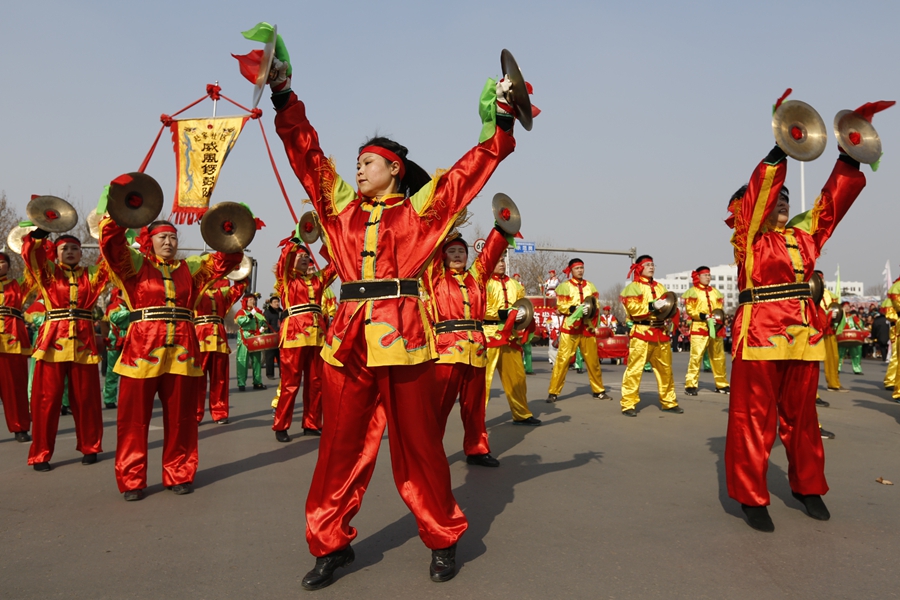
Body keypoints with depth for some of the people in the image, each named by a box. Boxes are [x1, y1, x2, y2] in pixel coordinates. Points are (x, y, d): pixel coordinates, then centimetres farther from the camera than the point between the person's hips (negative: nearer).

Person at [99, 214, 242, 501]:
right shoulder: (135, 263, 10)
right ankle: (131, 480, 11)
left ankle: (179, 474, 19)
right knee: (135, 418, 1)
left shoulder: (191, 267, 19)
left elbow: (226, 259, 12)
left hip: (182, 351, 3)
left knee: (180, 418, 7)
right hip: (143, 349, -3)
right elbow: (111, 242, -7)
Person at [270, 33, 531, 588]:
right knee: (342, 444, 7)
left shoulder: (419, 210, 7)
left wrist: (501, 121, 1)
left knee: (418, 444, 5)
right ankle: (331, 543, 22)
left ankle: (443, 538, 22)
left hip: (402, 336, -3)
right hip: (349, 339, 3)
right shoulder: (342, 208, 15)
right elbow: (307, 154, 15)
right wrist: (285, 97, 12)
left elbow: (473, 167, 6)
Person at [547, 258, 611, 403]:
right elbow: (560, 307, -6)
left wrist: (590, 309, -11)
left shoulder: (590, 286, 13)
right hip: (570, 327, -4)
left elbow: (596, 306, 10)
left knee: (593, 360, 10)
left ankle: (599, 390, 23)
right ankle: (553, 392, -3)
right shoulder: (564, 286, 1)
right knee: (562, 359, -7)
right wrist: (576, 309, -20)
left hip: (587, 327, 4)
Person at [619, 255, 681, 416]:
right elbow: (633, 308, -14)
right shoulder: (633, 287, -2)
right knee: (634, 369, -8)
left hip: (661, 333, 7)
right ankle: (628, 404, -6)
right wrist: (653, 306, -20)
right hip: (641, 332, -7)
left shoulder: (660, 287, 19)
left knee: (665, 369, 11)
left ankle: (669, 402, 22)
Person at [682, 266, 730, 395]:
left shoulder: (715, 292, 17)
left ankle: (722, 384, 20)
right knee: (696, 356, -11)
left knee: (719, 357, 9)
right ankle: (690, 385, -9)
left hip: (715, 328, 5)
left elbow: (720, 310, 16)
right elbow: (690, 310, -6)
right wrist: (704, 316, -19)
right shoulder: (692, 292, 2)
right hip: (699, 328, -5)